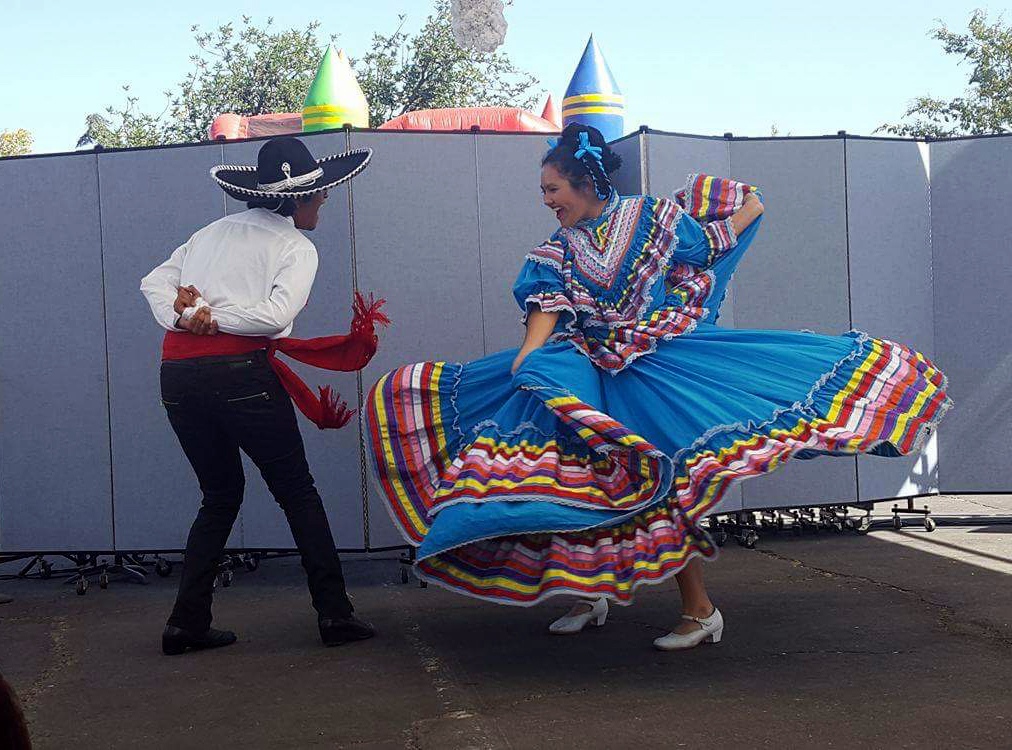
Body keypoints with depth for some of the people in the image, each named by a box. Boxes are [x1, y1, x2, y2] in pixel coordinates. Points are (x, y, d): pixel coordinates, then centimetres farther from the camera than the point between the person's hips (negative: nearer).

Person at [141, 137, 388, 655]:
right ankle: (334, 614, 8)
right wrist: (212, 316, -5)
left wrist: (186, 315, -4)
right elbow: (277, 315, -12)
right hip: (239, 373, -6)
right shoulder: (296, 247, 4)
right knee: (297, 492, 8)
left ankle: (187, 621, 12)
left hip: (177, 375, 6)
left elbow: (155, 282, 12)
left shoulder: (214, 232, 20)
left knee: (221, 495, 19)